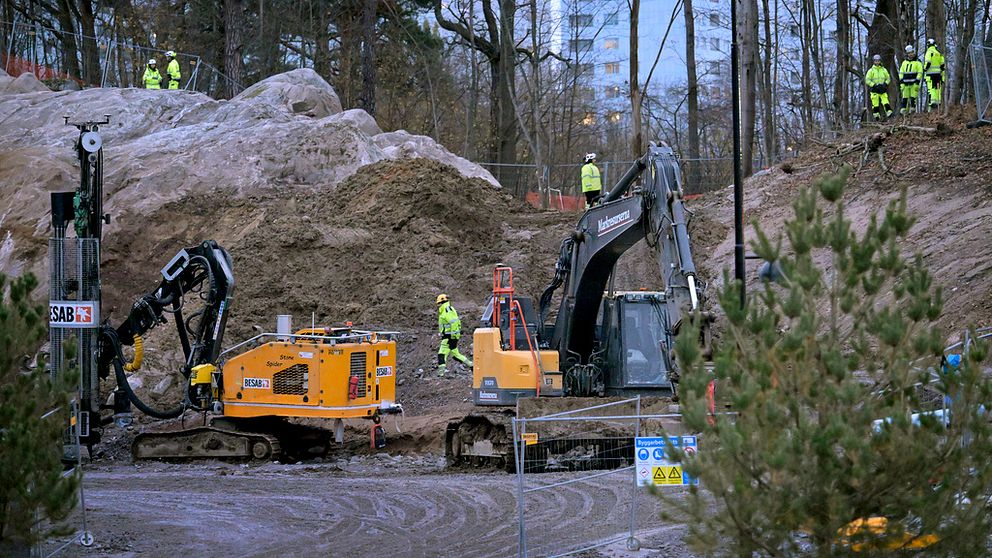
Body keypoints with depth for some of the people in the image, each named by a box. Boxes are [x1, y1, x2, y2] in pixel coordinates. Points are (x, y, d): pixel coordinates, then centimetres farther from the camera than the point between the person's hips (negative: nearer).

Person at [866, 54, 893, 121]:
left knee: (885, 102, -13)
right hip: (874, 90, -1)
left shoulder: (884, 70, 8)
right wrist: (874, 85, -14)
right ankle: (876, 115, 5)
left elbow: (888, 78, 16)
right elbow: (867, 80, -3)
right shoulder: (871, 70, 1)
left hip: (882, 89, 1)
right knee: (875, 104, -2)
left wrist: (885, 84, -4)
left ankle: (889, 113, -18)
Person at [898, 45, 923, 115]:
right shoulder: (904, 63, 18)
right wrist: (901, 80, 7)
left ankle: (913, 108, -8)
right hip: (906, 83, 4)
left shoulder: (918, 63, 3)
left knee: (913, 97, -9)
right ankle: (903, 109, 2)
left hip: (914, 83, -4)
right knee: (904, 97, 1)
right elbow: (901, 72, 19)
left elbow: (920, 73, -2)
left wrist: (917, 81, -11)